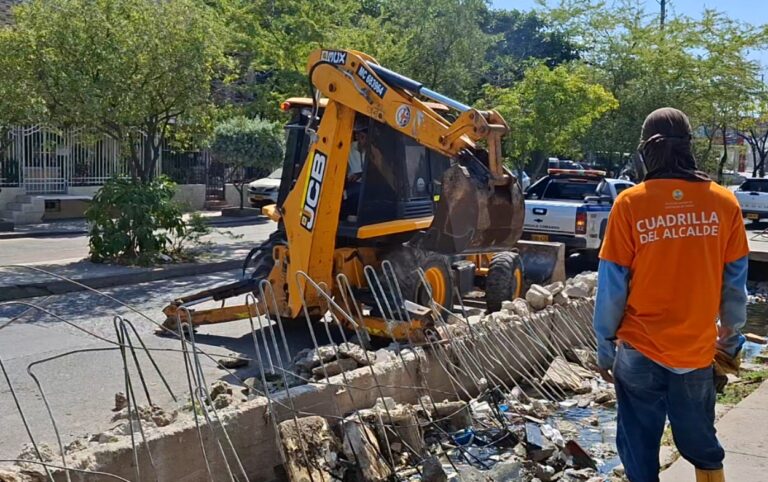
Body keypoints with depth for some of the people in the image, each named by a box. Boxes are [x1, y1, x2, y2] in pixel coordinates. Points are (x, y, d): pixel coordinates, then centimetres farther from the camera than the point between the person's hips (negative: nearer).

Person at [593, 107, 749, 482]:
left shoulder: (630, 203, -11)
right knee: (701, 444, 21)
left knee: (640, 449, 12)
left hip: (639, 352, -2)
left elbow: (612, 286, -8)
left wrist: (605, 345, 3)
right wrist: (730, 339, 16)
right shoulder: (724, 202, -4)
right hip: (698, 351, 3)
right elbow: (735, 284, 2)